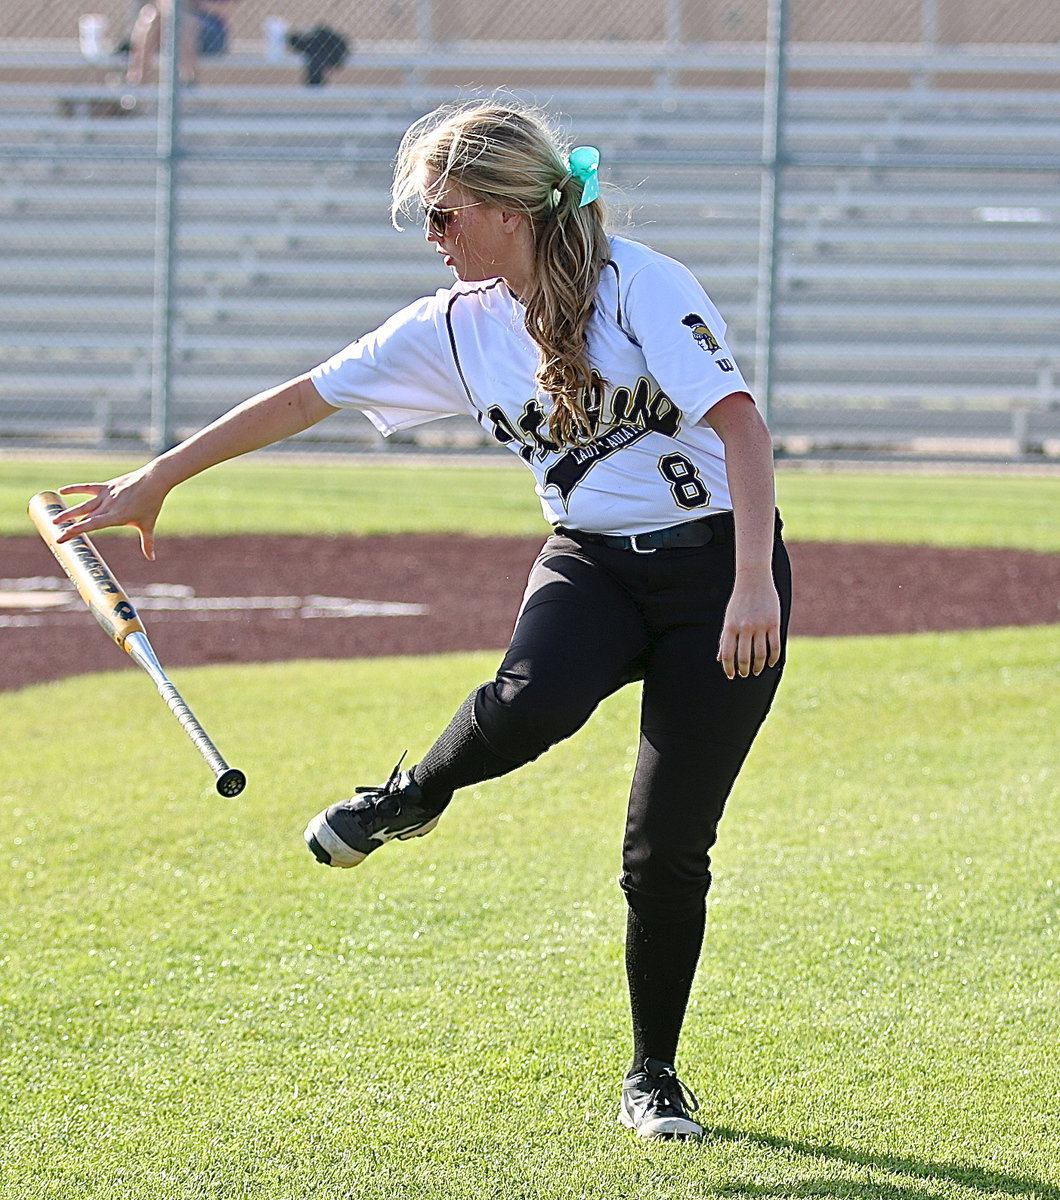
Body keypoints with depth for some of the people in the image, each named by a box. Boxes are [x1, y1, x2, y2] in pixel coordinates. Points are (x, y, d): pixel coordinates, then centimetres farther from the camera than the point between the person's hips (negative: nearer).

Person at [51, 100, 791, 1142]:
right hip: (590, 565, 3)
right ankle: (410, 800, -1)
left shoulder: (638, 284, -14)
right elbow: (305, 397, 11)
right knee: (531, 704, -33)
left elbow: (740, 422, -22)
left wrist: (753, 585, -32)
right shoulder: (458, 325, 5)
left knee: (668, 854, -6)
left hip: (717, 561, -3)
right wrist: (155, 481, 14)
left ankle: (653, 1078, 15)